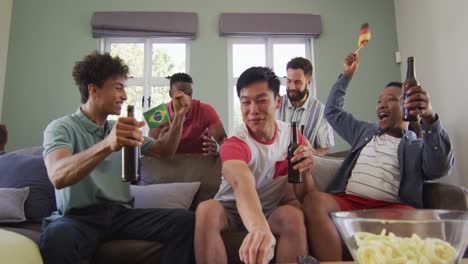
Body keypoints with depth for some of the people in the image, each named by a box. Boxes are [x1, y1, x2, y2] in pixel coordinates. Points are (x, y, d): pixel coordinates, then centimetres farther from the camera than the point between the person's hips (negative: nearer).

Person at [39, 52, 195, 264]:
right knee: (57, 237, -40)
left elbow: (163, 152, 19)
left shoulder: (120, 128, 18)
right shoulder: (61, 127, -2)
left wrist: (178, 117, 3)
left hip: (121, 214, 5)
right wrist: (107, 144, -39)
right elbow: (58, 177, -22)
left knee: (184, 221, -21)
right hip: (79, 216, -4)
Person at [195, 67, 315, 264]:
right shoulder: (234, 144, -23)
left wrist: (306, 172, -28)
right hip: (232, 209, -2)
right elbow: (242, 184, -47)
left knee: (295, 215, -30)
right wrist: (259, 228, -68)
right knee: (206, 210, -32)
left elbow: (303, 197, -5)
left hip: (273, 211, 2)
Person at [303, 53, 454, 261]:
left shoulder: (419, 145, 17)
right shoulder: (364, 131, 30)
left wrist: (429, 118, -22)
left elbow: (440, 168, -6)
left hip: (391, 207, -2)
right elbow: (332, 111, 37)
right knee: (314, 200, -31)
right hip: (348, 201, 3)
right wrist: (347, 76, 33)